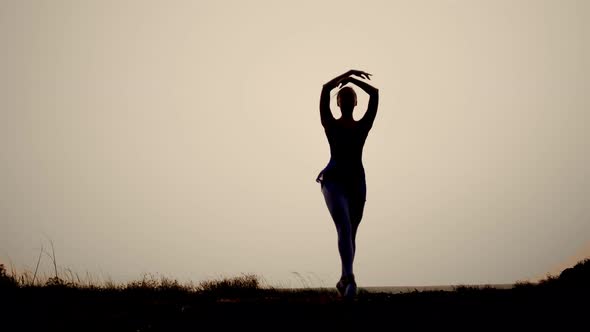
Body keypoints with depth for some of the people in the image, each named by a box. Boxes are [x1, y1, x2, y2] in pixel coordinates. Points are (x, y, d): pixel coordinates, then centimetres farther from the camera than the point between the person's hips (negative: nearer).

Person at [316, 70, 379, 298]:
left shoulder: (363, 126, 12)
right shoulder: (330, 125, 6)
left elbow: (375, 94, 4)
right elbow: (325, 90, -5)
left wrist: (353, 80, 6)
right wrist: (348, 74, -2)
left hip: (357, 181, 4)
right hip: (334, 180, -4)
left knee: (351, 233, 12)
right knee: (344, 228, -25)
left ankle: (344, 280, 27)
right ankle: (349, 278, -39)